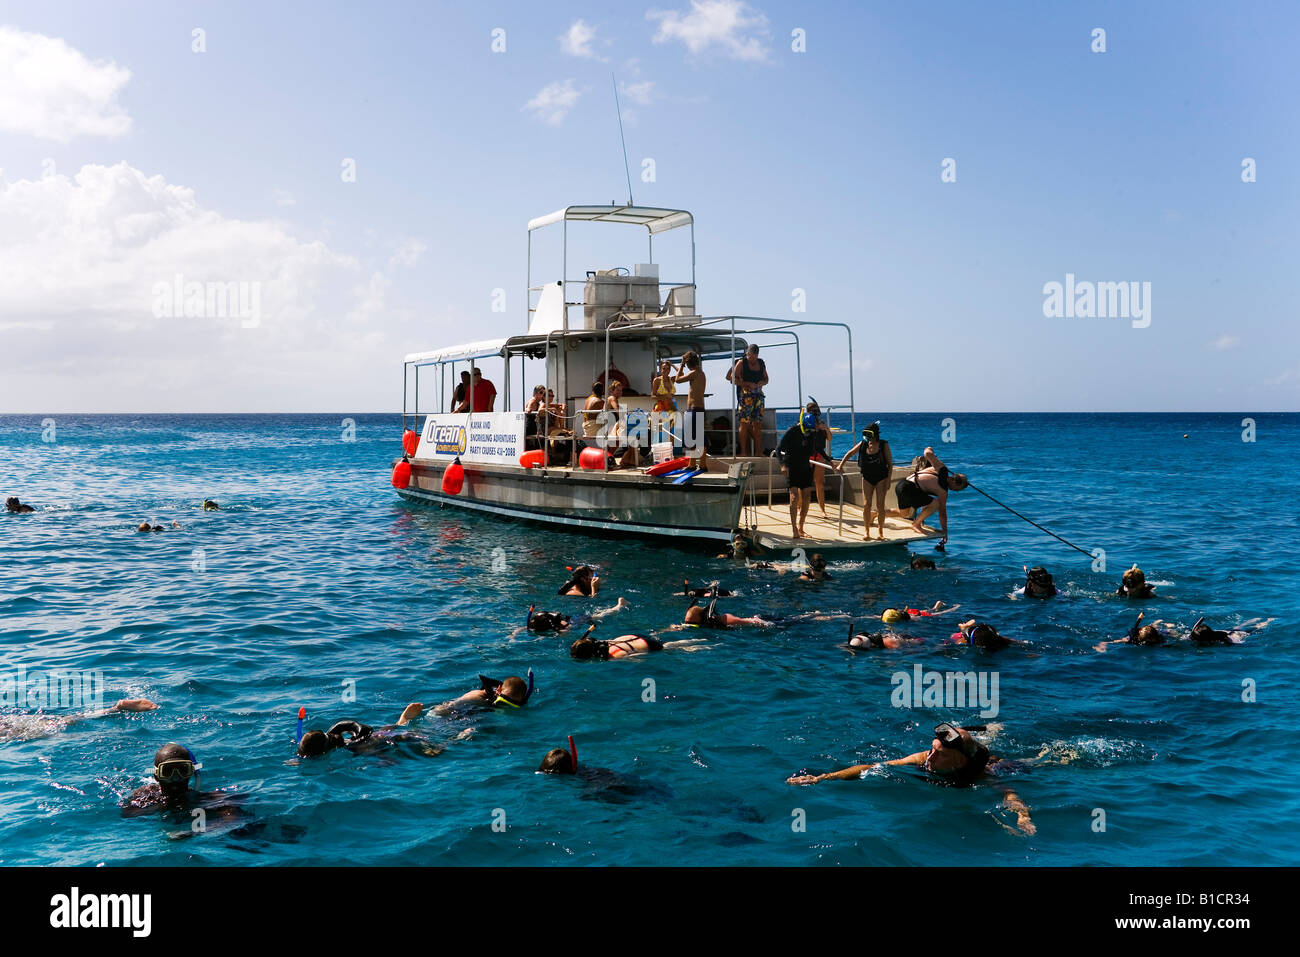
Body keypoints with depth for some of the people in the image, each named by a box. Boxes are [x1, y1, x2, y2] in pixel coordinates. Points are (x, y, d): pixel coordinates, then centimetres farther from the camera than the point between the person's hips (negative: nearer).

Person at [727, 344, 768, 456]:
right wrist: (747, 384, -14)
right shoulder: (741, 363, -1)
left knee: (757, 424, 2)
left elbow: (766, 378, 24)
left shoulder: (761, 363, 15)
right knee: (744, 423, -9)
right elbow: (732, 378, -6)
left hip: (758, 395, 5)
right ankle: (743, 451, -7)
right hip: (745, 395, -5)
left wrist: (762, 383, 1)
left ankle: (758, 452, 4)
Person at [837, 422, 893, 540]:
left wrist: (888, 481, -12)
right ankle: (866, 531, 6)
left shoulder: (883, 445, -11)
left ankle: (880, 532, 9)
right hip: (867, 477, 3)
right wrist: (840, 465, 0)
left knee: (880, 505, -2)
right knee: (866, 504, -3)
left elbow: (890, 464, -7)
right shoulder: (863, 444, -4)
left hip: (881, 477, -3)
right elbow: (849, 454, 9)